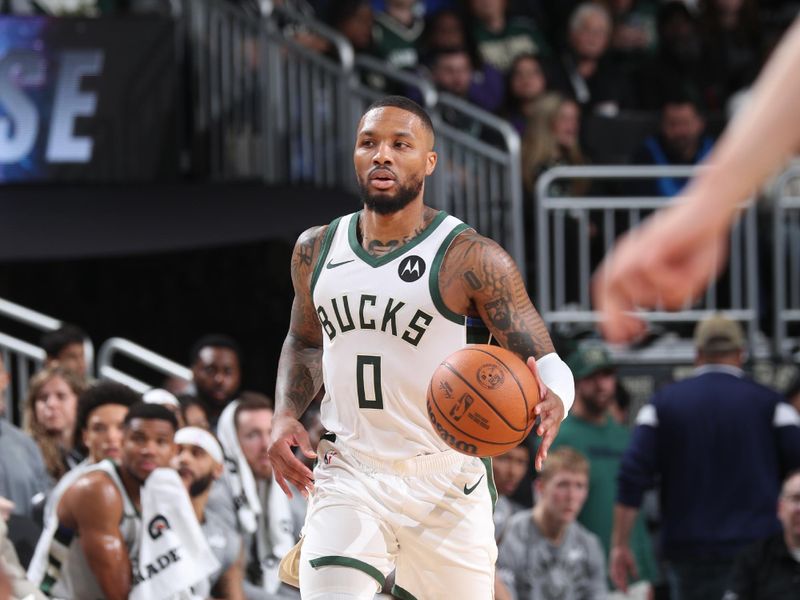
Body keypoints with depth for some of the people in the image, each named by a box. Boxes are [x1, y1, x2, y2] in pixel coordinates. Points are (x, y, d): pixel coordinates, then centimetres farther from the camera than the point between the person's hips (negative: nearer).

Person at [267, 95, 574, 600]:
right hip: (348, 477, 2)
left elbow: (545, 362, -9)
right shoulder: (317, 250, 6)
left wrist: (553, 403, -33)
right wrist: (285, 416, 6)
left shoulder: (471, 260, -9)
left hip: (443, 485, -2)